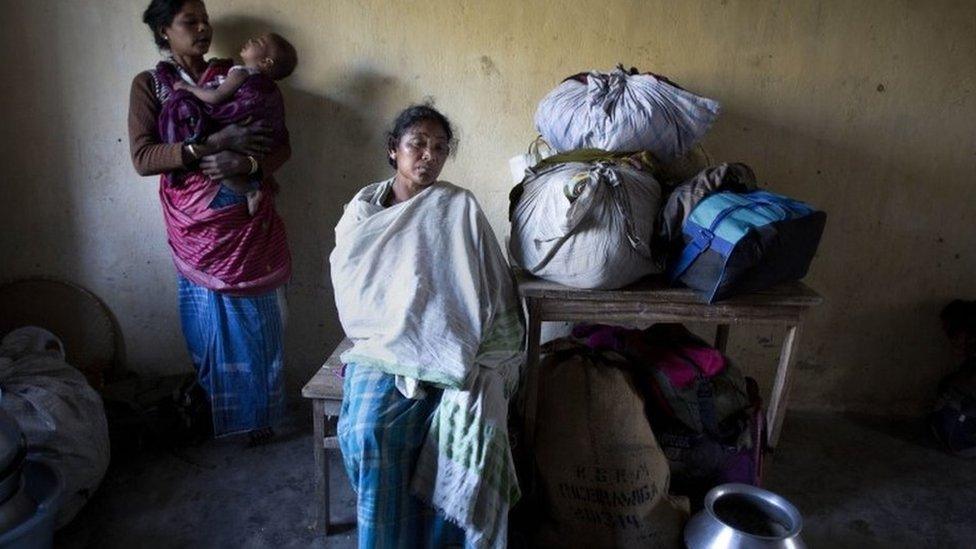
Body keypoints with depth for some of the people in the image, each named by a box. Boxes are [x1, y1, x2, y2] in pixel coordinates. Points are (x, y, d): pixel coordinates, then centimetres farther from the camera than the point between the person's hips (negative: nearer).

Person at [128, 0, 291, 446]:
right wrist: (215, 142, -20)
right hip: (195, 225, 0)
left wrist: (244, 162, -21)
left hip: (249, 221, 1)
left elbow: (281, 146, 1)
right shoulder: (149, 84, 3)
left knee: (256, 321, 7)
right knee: (207, 324, 7)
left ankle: (260, 413, 25)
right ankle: (214, 410, 29)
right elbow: (142, 158, -10)